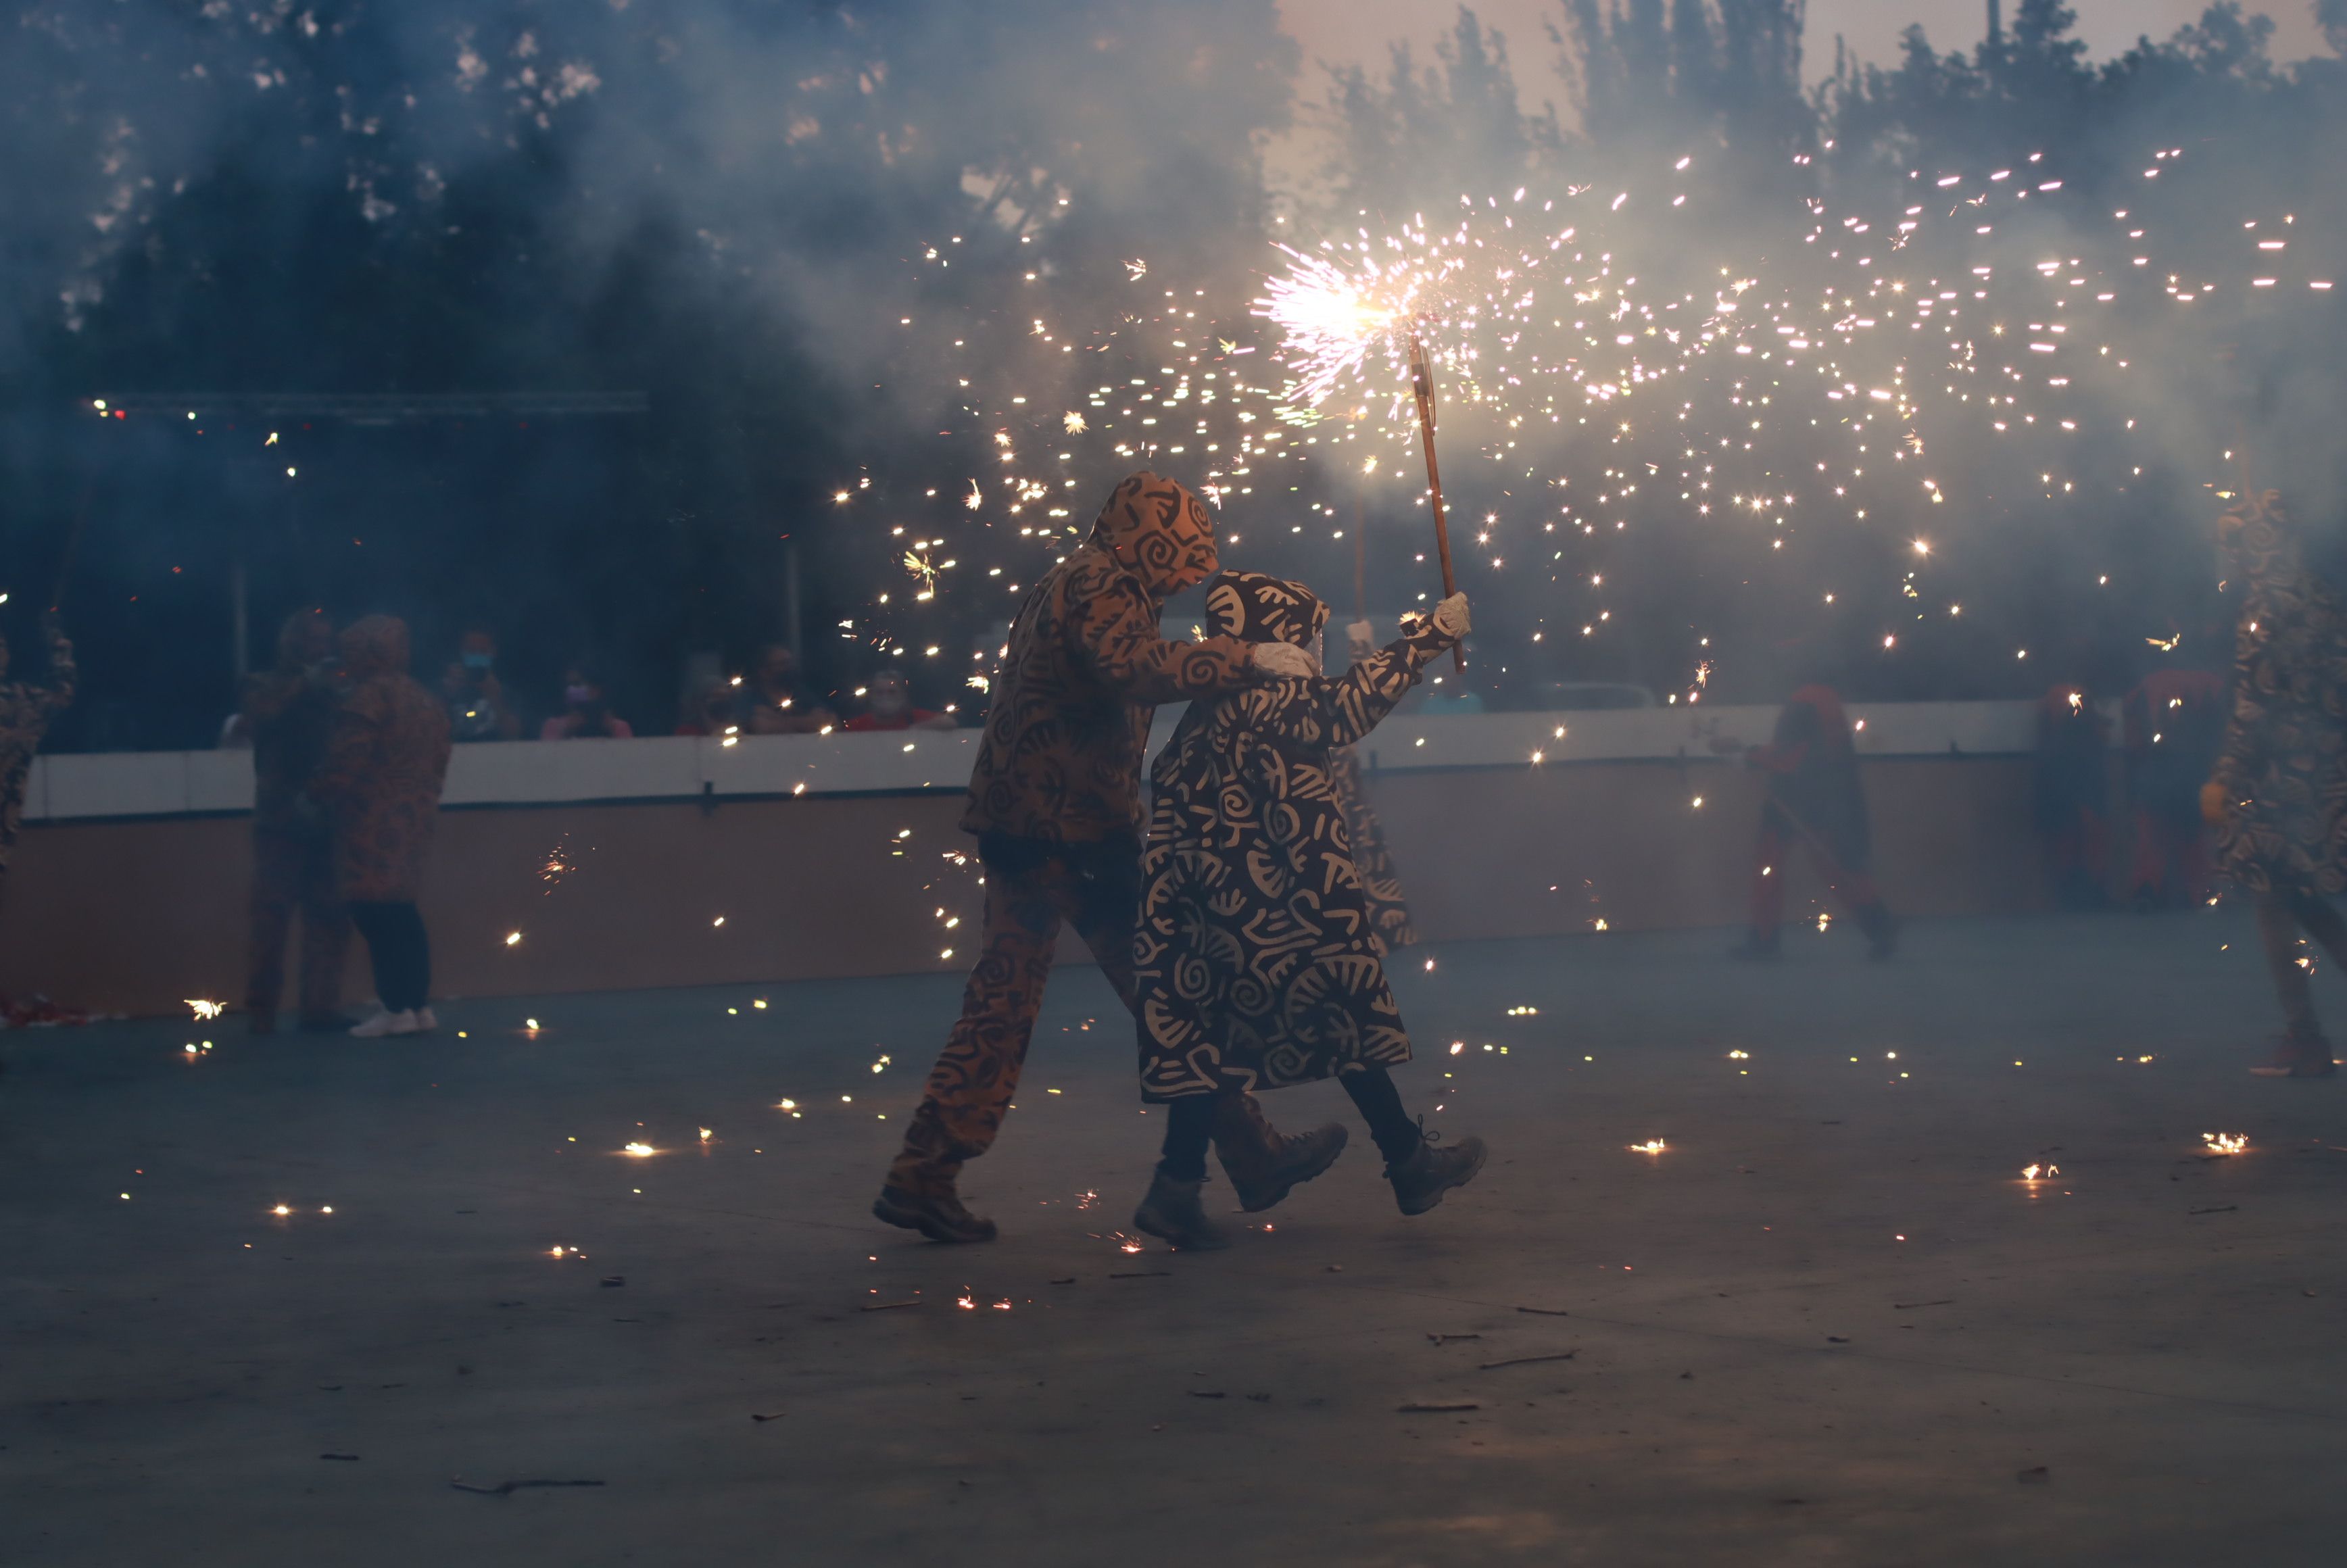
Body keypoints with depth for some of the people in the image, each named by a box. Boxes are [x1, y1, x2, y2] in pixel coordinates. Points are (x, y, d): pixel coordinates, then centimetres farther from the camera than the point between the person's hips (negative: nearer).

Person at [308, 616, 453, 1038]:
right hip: (415, 820, 9)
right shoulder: (426, 701, 15)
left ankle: (396, 1009, -9)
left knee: (374, 912, -6)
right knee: (401, 910, 14)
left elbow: (344, 764, -17)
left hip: (372, 825, -9)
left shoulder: (367, 697, -11)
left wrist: (317, 796, -4)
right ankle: (420, 1005, 12)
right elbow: (438, 764, 18)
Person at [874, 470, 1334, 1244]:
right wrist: (1247, 658, -28)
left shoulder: (1067, 583, 22)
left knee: (1000, 1003, 8)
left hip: (1021, 824, 10)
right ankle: (1253, 1157, 7)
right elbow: (1134, 667, -30)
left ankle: (921, 1179, 5)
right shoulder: (1100, 584, -11)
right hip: (1073, 831, -10)